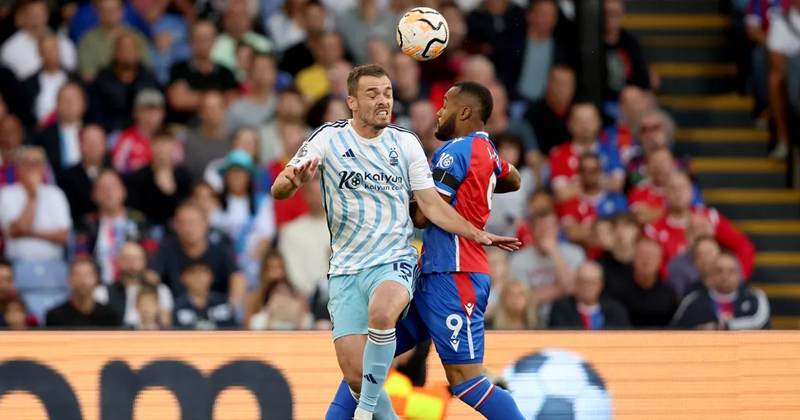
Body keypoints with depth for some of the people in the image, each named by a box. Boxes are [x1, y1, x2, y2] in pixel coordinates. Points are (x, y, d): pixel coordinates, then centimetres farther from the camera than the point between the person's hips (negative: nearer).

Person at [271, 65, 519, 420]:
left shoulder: (406, 143, 3)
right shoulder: (330, 138, -2)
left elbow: (432, 205, 6)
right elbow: (278, 190, -6)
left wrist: (478, 235, -5)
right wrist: (294, 181, -29)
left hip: (394, 261, -1)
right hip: (345, 268, 1)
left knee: (381, 311, -36)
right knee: (355, 374, -9)